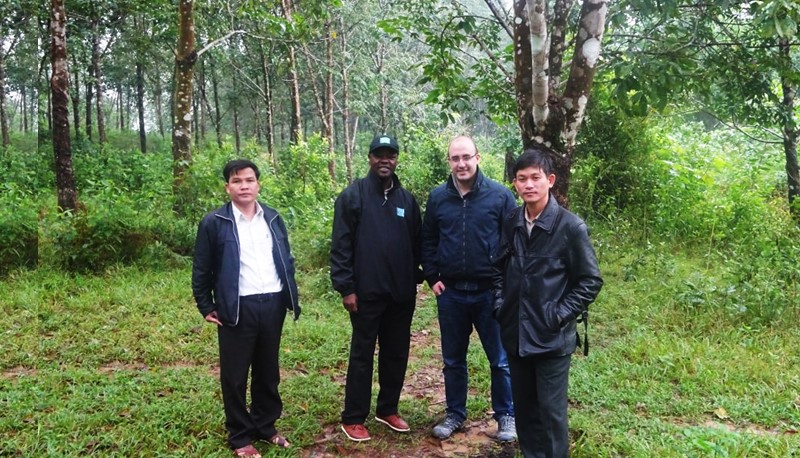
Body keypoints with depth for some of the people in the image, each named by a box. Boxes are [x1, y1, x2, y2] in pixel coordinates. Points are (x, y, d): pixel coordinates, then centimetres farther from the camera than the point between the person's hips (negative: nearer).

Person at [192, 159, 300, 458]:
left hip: (273, 305, 4)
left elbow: (286, 260, 14)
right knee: (235, 375, 6)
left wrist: (292, 297, 8)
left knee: (268, 371, 14)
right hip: (237, 308, -4)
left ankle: (266, 426, 30)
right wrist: (206, 307, 0)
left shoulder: (273, 219, 9)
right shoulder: (214, 223, -4)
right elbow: (201, 270, 0)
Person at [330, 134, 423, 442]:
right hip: (366, 292, -4)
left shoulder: (407, 199, 9)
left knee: (396, 353, 12)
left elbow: (417, 243, 13)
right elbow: (340, 246, -8)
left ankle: (388, 409, 28)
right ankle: (353, 418, 15)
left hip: (401, 293, 4)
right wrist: (345, 287, -12)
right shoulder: (352, 196, -4)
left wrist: (415, 278, 8)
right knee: (362, 354, 4)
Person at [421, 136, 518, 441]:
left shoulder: (500, 195, -6)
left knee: (500, 359, 8)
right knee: (453, 360, 14)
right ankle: (455, 414, 30)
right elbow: (427, 241, 12)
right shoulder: (437, 197, 3)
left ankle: (506, 416, 24)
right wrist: (432, 277, 3)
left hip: (490, 292, -2)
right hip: (450, 293, 3)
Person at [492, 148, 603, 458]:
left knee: (551, 410, 5)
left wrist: (560, 315, -13)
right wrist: (500, 305, 5)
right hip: (515, 334, 5)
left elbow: (590, 281, -7)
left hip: (552, 337, -5)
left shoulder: (571, 227, -11)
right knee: (524, 407, 16)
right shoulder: (511, 223, 3)